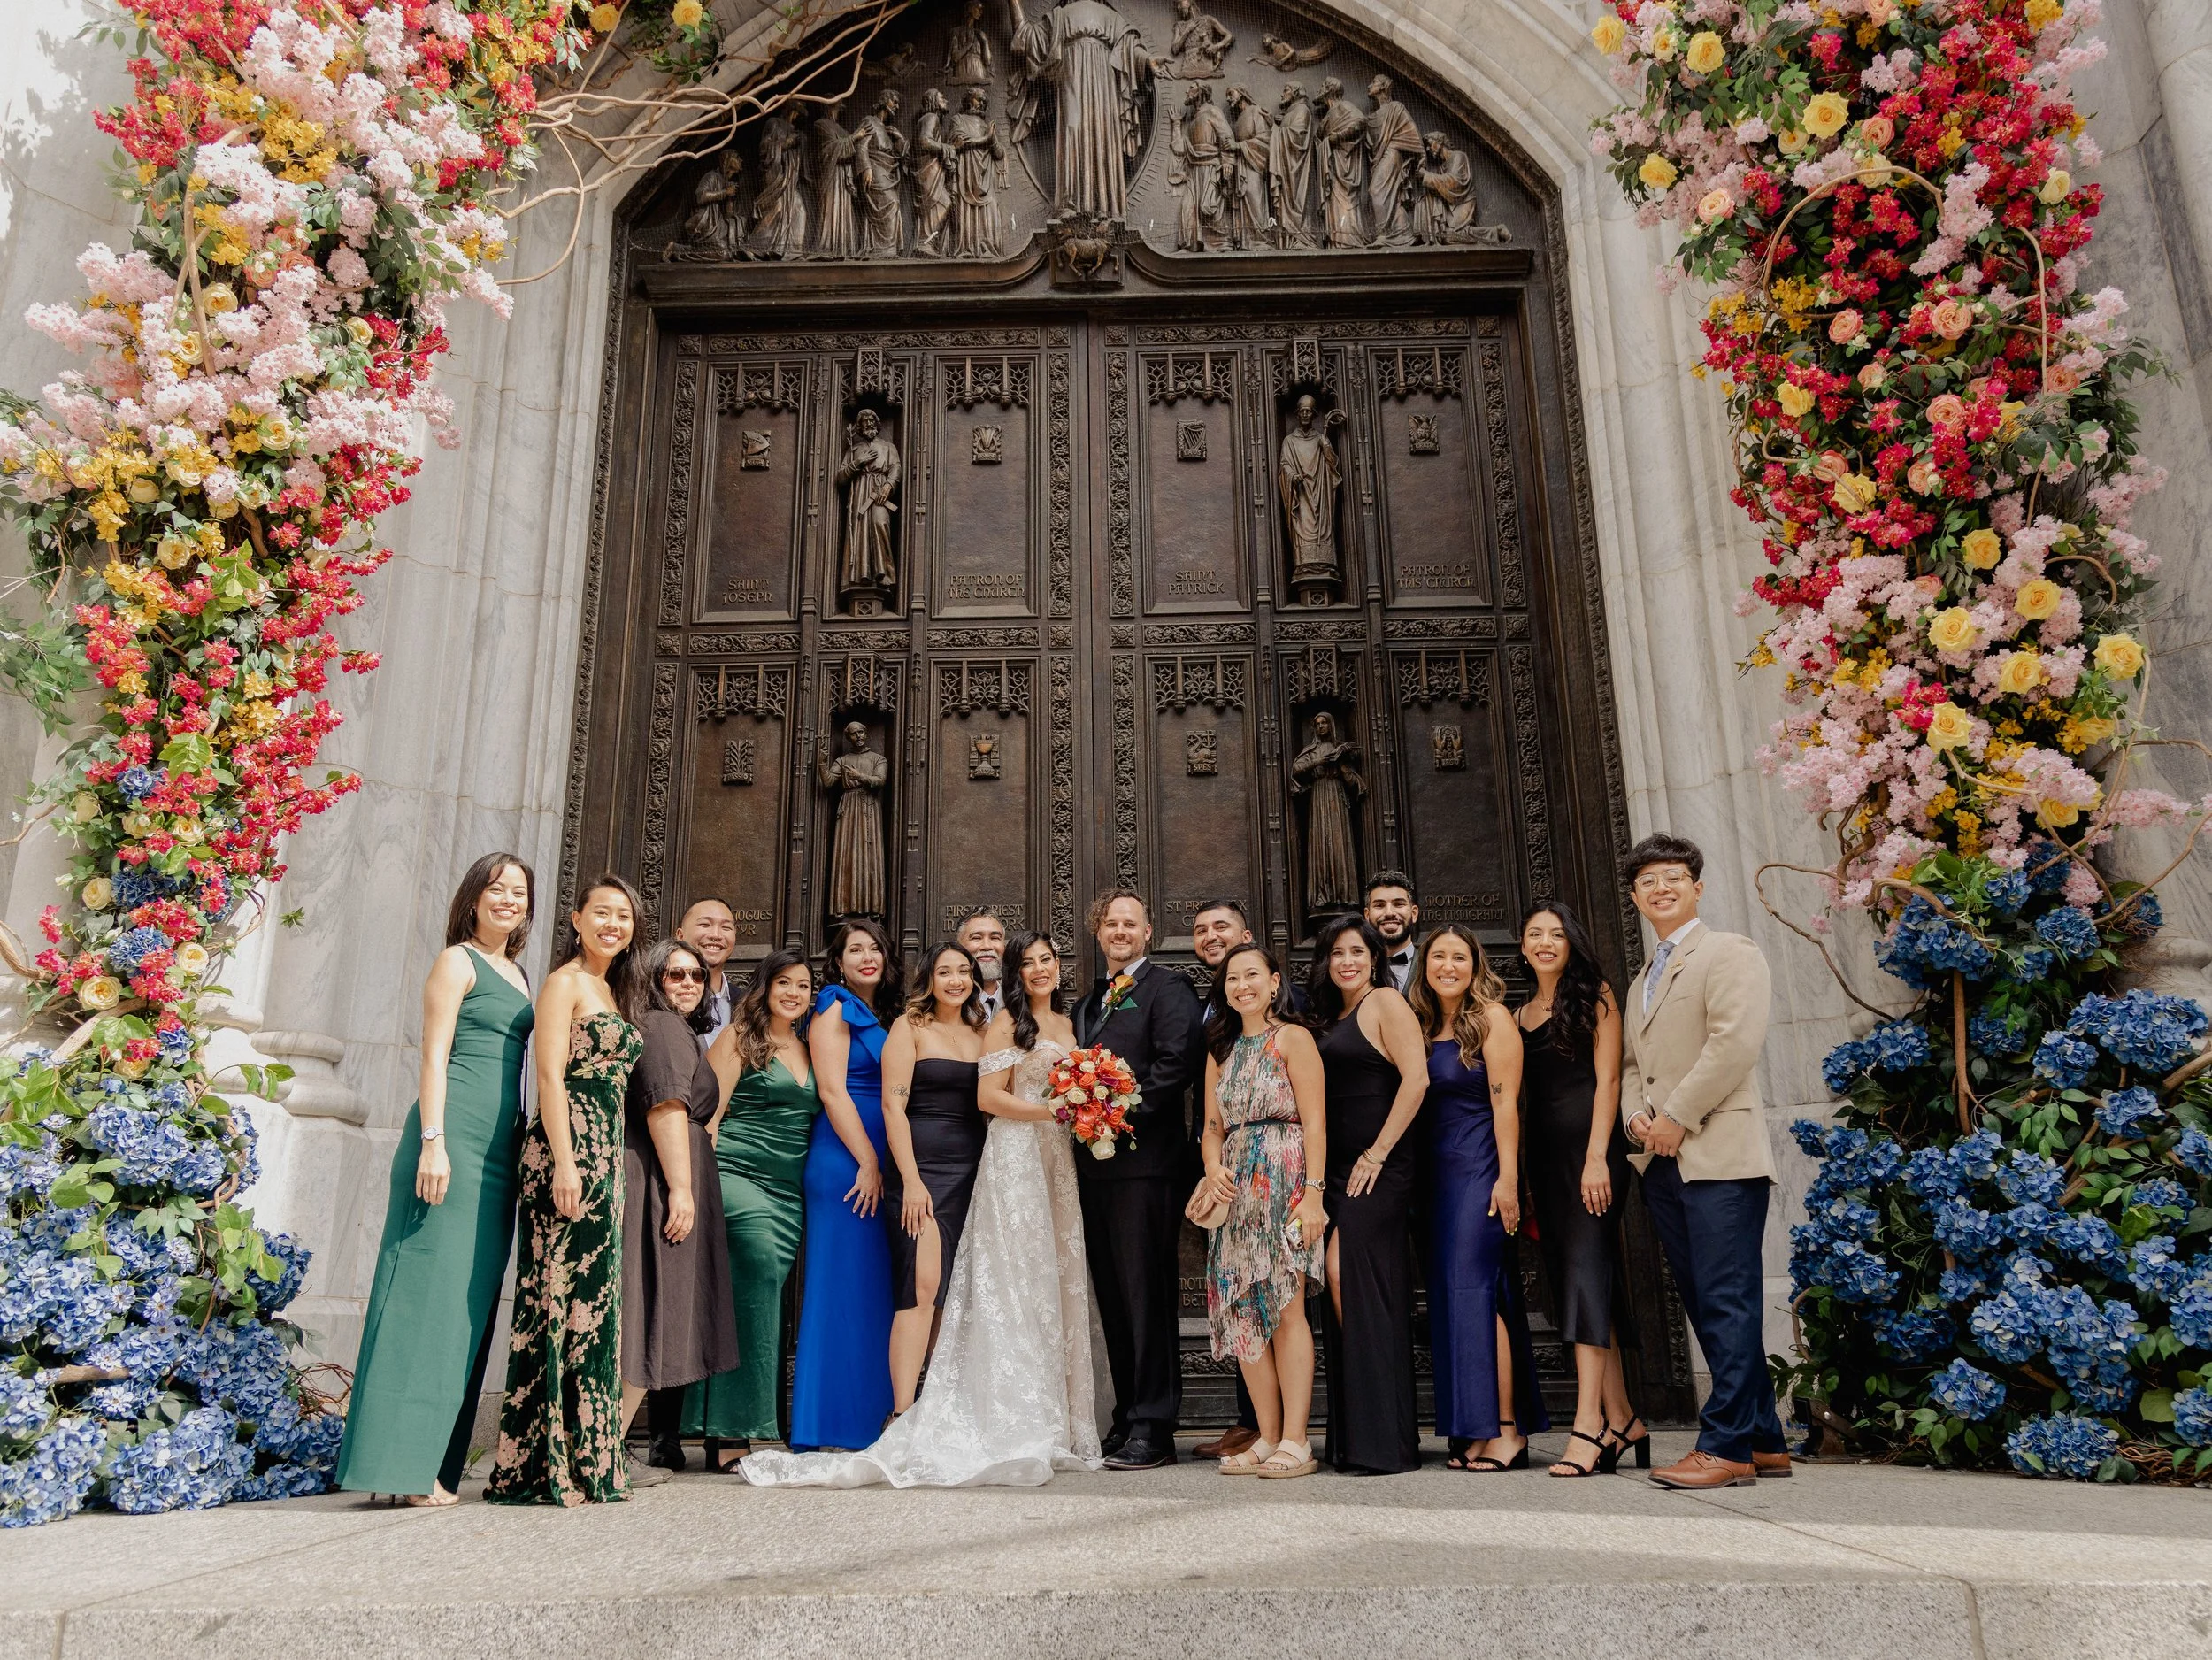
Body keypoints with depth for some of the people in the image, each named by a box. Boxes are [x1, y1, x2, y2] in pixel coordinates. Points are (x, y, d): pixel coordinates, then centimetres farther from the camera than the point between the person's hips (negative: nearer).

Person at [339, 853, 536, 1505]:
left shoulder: (518, 976, 20)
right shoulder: (458, 961, 0)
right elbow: (435, 1055, -8)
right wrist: (433, 1140, -16)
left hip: (500, 1150, 8)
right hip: (455, 1136, -8)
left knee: (471, 1297, 7)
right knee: (430, 1286, -8)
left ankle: (434, 1462, 13)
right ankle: (401, 1461, -4)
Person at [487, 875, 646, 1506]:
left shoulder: (615, 991, 20)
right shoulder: (565, 983, -4)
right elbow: (550, 1076, -12)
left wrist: (607, 1161, 17)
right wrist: (565, 1163, -19)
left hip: (605, 1155, 9)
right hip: (568, 1150, -9)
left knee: (592, 1299, 10)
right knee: (561, 1295, -7)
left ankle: (584, 1461, 16)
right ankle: (544, 1467, -1)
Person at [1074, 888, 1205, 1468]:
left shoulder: (1167, 988, -3)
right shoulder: (1089, 1002, 22)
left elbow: (1175, 1061, -15)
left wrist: (1122, 1116, -16)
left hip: (1144, 1160, -8)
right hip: (1095, 1163, 8)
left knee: (1147, 1294, -5)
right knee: (1113, 1296, 12)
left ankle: (1154, 1428, 1)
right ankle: (1126, 1417, 20)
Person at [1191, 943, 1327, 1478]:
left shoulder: (1293, 1038, -2)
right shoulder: (1221, 1050, 17)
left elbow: (1314, 1122, -8)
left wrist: (1313, 1192, -15)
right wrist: (1214, 1168, -4)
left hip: (1283, 1184, -6)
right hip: (1236, 1191, 6)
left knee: (1286, 1309, -8)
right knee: (1242, 1312, 4)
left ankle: (1296, 1442, -3)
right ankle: (1267, 1438, 12)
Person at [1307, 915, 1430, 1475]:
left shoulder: (1385, 1002, -4)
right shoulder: (1329, 1017, 19)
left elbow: (1416, 1078, -14)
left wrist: (1378, 1153, -15)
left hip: (1377, 1167, -8)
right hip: (1338, 1170, 8)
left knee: (1350, 1277, -11)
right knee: (1342, 1286, 6)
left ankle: (1384, 1443, -3)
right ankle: (1356, 1440, 12)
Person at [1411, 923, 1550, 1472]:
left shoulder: (1492, 1017, -5)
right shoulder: (1424, 1027, 14)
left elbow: (1505, 1101, -11)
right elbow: (1418, 1097, 13)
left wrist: (1507, 1179, -18)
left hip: (1481, 1168, -7)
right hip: (1439, 1173, 7)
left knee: (1475, 1288, -10)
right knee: (1451, 1294, 6)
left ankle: (1507, 1430, -5)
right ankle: (1475, 1431, 11)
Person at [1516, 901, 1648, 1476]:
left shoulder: (1594, 995, 1)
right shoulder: (1519, 1016, 17)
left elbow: (1607, 1078, -7)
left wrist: (1597, 1157, -16)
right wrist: (1521, 1178, 11)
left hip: (1589, 1145, -6)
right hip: (1543, 1153, 6)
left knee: (1586, 1268, -13)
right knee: (1573, 1278, 5)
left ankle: (1589, 1424, -15)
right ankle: (1622, 1419, 11)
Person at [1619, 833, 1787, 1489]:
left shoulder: (1729, 953, -2)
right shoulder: (1641, 980, 23)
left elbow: (1735, 1041, -14)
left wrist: (1677, 1117, -14)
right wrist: (1634, 1115, 2)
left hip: (1719, 1155, -8)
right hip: (1663, 1163, 8)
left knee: (1727, 1304, -7)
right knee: (1706, 1306, 9)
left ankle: (1725, 1446, -4)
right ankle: (1764, 1441, 17)